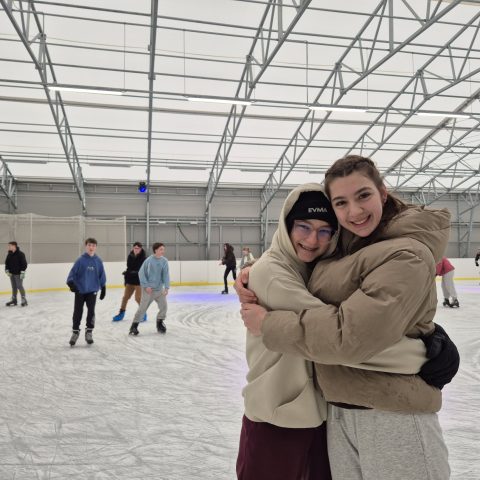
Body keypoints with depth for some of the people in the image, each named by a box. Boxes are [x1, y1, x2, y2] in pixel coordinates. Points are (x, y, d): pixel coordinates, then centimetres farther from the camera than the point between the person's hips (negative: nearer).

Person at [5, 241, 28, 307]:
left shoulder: (20, 254, -13)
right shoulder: (9, 254, 8)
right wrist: (7, 270, 3)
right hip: (11, 274, 7)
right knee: (14, 287, 13)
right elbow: (7, 263, 16)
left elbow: (24, 263, -14)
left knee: (19, 286, -7)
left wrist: (22, 272, -17)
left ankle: (24, 300, 0)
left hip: (18, 274, -7)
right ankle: (13, 300, 20)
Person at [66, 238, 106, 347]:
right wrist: (71, 282, -26)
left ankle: (89, 332, 14)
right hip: (80, 290, -1)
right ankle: (75, 332, 22)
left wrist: (103, 288, 11)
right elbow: (73, 272, -10)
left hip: (92, 290, 1)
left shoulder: (98, 261, -1)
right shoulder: (81, 260, -8)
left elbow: (101, 275, 8)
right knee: (78, 312, 5)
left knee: (91, 311, -2)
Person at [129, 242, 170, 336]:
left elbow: (166, 275, -4)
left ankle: (160, 324, 25)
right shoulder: (149, 260, -13)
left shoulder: (164, 261, -4)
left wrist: (166, 287, -13)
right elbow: (141, 273, -8)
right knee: (142, 308, -2)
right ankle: (134, 326, 10)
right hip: (148, 289, -4)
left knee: (163, 306, 3)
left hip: (160, 289, 4)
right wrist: (146, 286, -11)